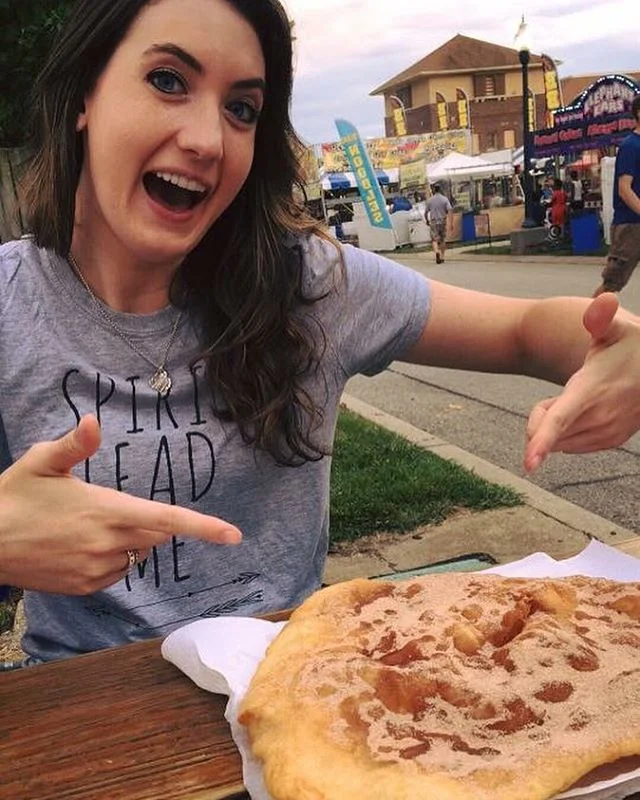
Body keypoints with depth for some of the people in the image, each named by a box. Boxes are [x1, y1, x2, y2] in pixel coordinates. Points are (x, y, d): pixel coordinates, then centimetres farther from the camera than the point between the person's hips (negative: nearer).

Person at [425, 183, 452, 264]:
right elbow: (449, 211, -10)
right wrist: (449, 223, -10)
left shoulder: (430, 200, -1)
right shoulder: (445, 199, -2)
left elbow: (426, 212, 3)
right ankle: (442, 257, 18)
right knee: (442, 240, 13)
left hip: (433, 222, -1)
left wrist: (427, 221, 21)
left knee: (434, 240, -1)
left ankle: (437, 252, -30)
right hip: (443, 221, 1)